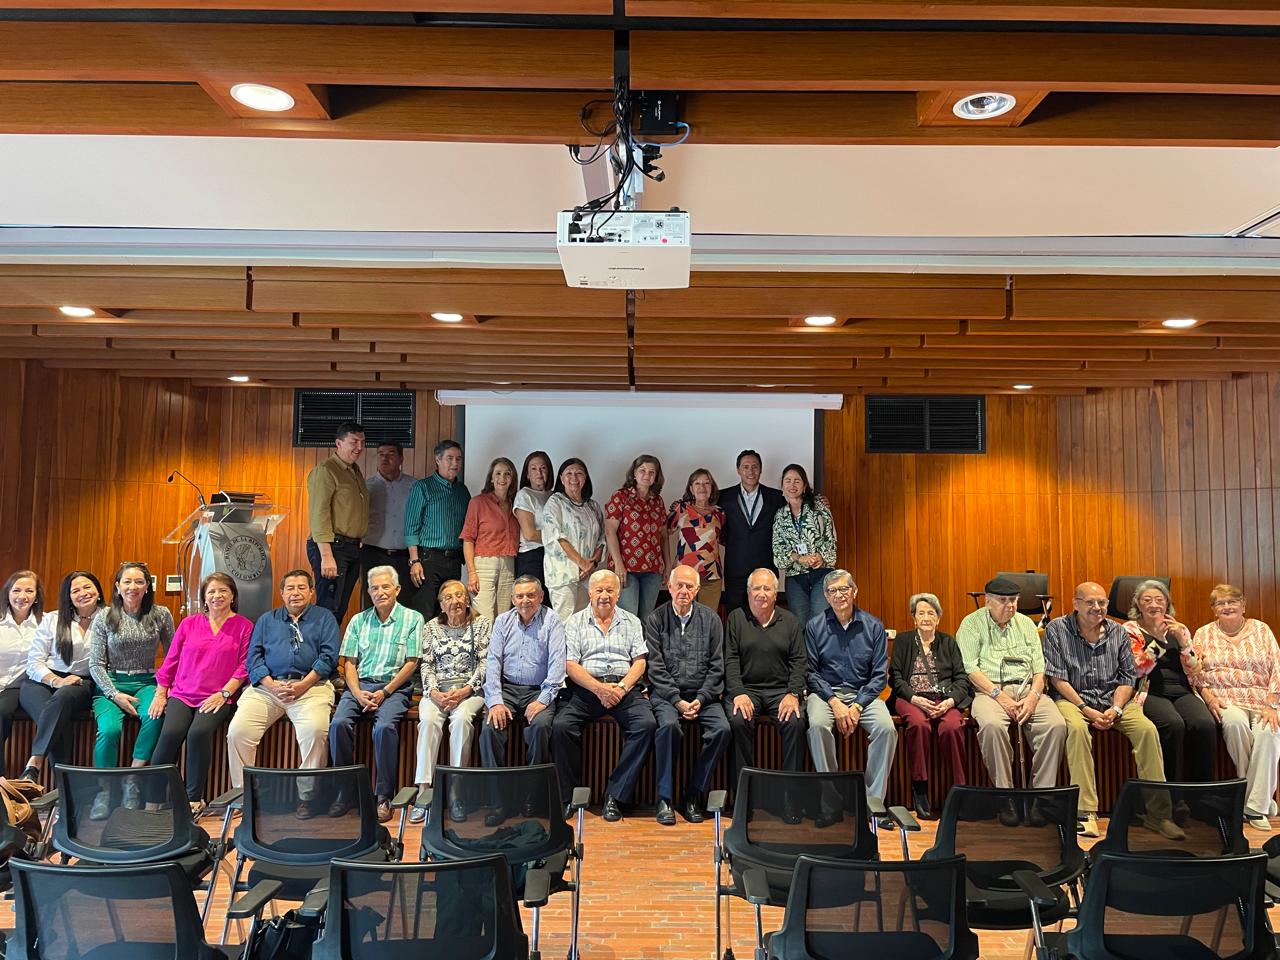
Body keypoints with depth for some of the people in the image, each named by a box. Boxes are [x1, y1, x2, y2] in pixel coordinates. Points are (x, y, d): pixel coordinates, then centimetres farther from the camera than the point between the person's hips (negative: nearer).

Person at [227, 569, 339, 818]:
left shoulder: (324, 618, 16)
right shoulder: (267, 620, 24)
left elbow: (329, 656, 3)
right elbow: (253, 657, 11)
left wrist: (303, 685, -10)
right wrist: (271, 685, -7)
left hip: (310, 686, -3)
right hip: (267, 686, 3)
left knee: (315, 730, -29)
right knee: (237, 731, -19)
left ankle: (307, 795, -14)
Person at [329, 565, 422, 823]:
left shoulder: (412, 619, 3)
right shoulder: (358, 620, 15)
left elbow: (411, 663, -2)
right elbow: (349, 662, 10)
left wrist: (385, 692, -12)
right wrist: (357, 693, -8)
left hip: (395, 687, -3)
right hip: (360, 685, 4)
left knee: (385, 726, -31)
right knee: (339, 723, -24)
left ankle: (383, 796, -17)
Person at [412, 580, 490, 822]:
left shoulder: (482, 623, 5)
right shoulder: (432, 627, 12)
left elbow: (485, 663, -1)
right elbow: (427, 664, 8)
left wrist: (465, 691, -14)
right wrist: (433, 692, -10)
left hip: (470, 688, -2)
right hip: (437, 689, 2)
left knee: (461, 719, -33)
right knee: (428, 720, -30)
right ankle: (423, 790, -27)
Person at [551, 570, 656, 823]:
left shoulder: (631, 622, 17)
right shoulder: (575, 622, 12)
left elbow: (639, 662, 8)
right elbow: (570, 665, 1)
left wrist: (622, 687, -11)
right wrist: (599, 688, -13)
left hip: (624, 687, 1)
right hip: (585, 687, -1)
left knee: (646, 724, -26)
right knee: (561, 726, -27)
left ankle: (615, 795, -17)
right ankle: (567, 796, -9)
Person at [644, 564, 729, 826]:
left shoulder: (710, 619, 7)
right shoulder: (656, 619, 2)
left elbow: (716, 666, 5)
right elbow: (655, 667, -3)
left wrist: (701, 699, -8)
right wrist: (677, 700, -12)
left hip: (703, 693, 2)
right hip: (666, 693, -2)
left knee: (722, 729, -23)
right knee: (668, 725, -32)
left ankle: (693, 795, -7)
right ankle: (665, 798, -16)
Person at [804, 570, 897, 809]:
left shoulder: (873, 627, 5)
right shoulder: (814, 626, 4)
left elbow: (879, 675, 3)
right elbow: (811, 672, 0)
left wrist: (857, 706, -10)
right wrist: (834, 702, -13)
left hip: (863, 693, 1)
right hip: (825, 692, -1)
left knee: (887, 729, -26)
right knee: (817, 725, -32)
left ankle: (874, 798, -13)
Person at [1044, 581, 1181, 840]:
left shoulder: (1118, 632, 9)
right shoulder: (1057, 629, -2)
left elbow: (1127, 677, 8)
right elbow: (1058, 678, -6)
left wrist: (1115, 709, -10)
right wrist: (1086, 710, -15)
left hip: (1114, 699, 4)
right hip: (1072, 699, -4)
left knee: (1147, 729, -23)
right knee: (1077, 729, -34)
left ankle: (1157, 812, -13)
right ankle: (1085, 812, -31)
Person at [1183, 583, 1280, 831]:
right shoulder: (1204, 634, 12)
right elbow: (1195, 671, 6)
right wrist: (1209, 697, -11)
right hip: (1225, 699, 0)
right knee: (1235, 722, -34)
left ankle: (1256, 806, -24)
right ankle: (1252, 792, -16)